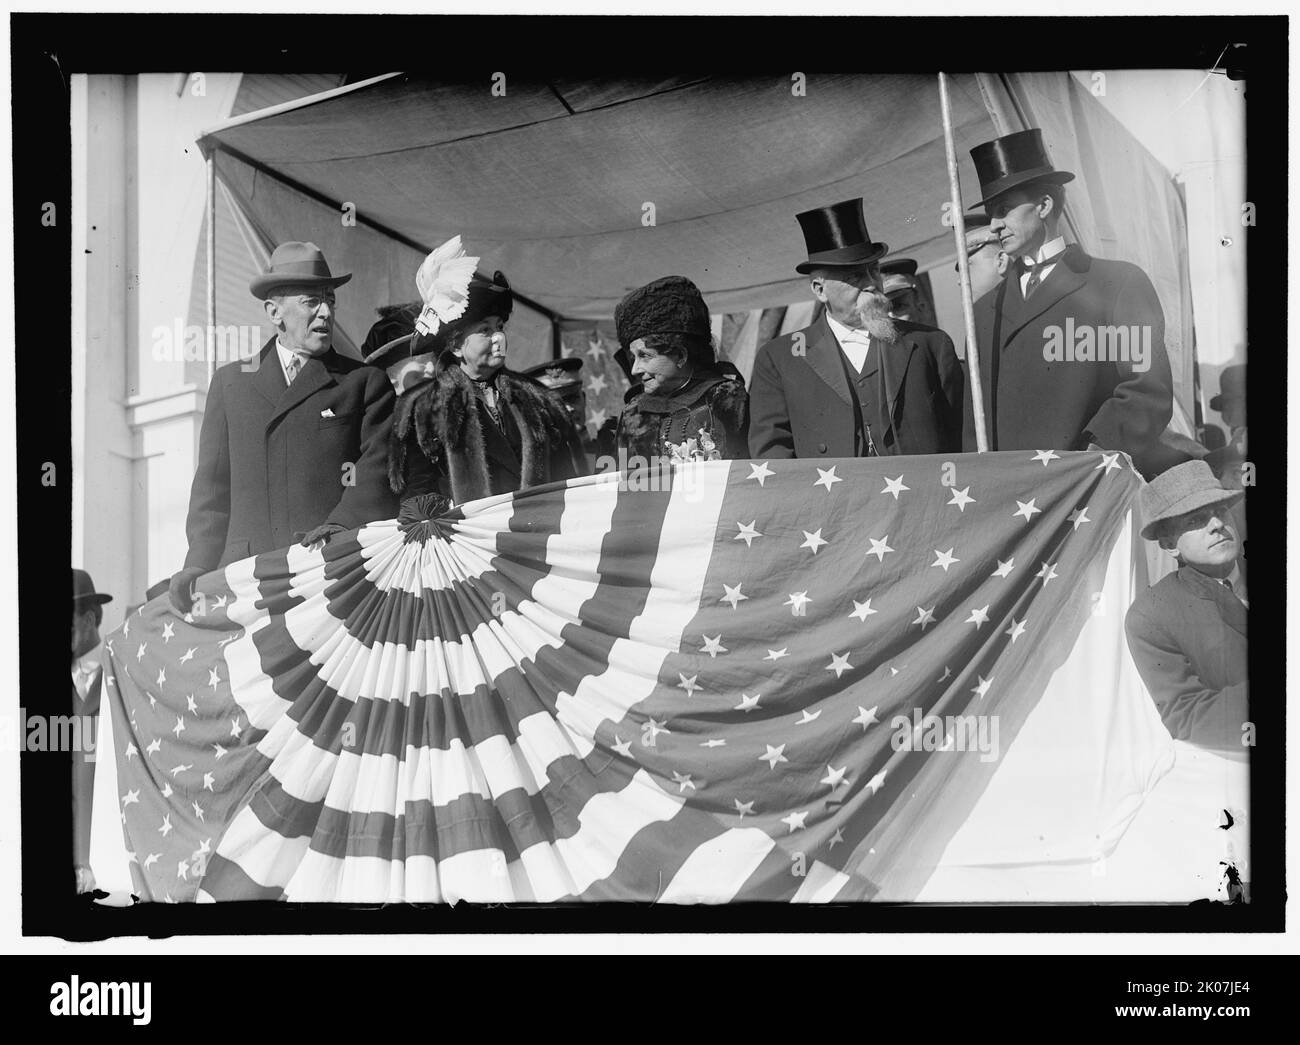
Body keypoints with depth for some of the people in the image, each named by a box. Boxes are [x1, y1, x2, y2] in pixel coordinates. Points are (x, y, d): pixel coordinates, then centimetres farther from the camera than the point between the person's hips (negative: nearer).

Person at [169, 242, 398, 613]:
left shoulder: (365, 381, 13)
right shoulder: (230, 381, 20)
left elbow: (380, 467, 0)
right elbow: (213, 485, 18)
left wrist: (341, 526, -17)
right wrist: (200, 565, 6)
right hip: (244, 570, 2)